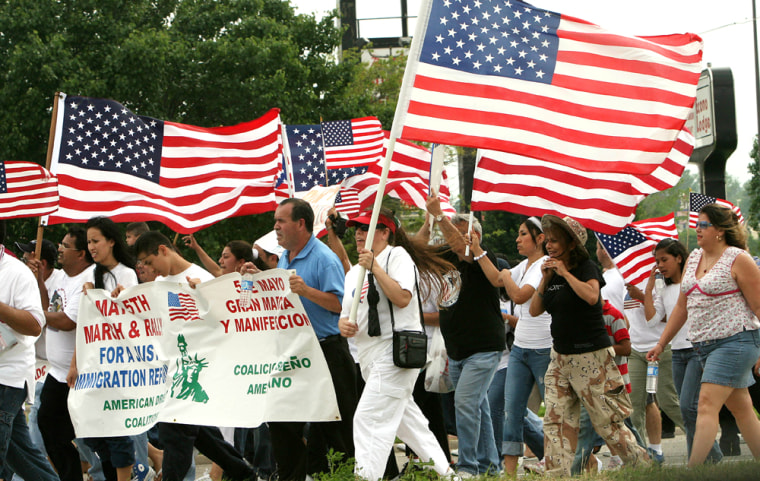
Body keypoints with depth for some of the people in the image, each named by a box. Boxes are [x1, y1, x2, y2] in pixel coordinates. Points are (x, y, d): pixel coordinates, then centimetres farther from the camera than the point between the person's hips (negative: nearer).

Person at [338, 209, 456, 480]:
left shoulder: (397, 255, -5)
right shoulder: (354, 273, 20)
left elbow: (402, 298, -19)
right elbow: (346, 314, 19)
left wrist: (375, 267, -19)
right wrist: (344, 325, -4)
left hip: (397, 349, -9)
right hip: (370, 356, 9)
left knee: (369, 419, -18)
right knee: (407, 421, 13)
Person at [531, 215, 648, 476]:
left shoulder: (586, 268, -8)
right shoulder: (552, 272, 12)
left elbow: (591, 296, -28)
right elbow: (535, 310, 8)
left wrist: (566, 273, -20)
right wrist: (545, 279, -3)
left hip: (591, 356, -7)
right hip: (560, 356, 7)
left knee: (606, 420, -3)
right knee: (556, 419, -1)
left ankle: (643, 464, 10)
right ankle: (557, 474, -1)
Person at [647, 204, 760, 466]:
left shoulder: (738, 260, -8)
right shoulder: (693, 259, 14)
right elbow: (682, 306, 20)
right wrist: (661, 343, 19)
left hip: (735, 341, -8)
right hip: (705, 345, 8)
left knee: (707, 405, -16)